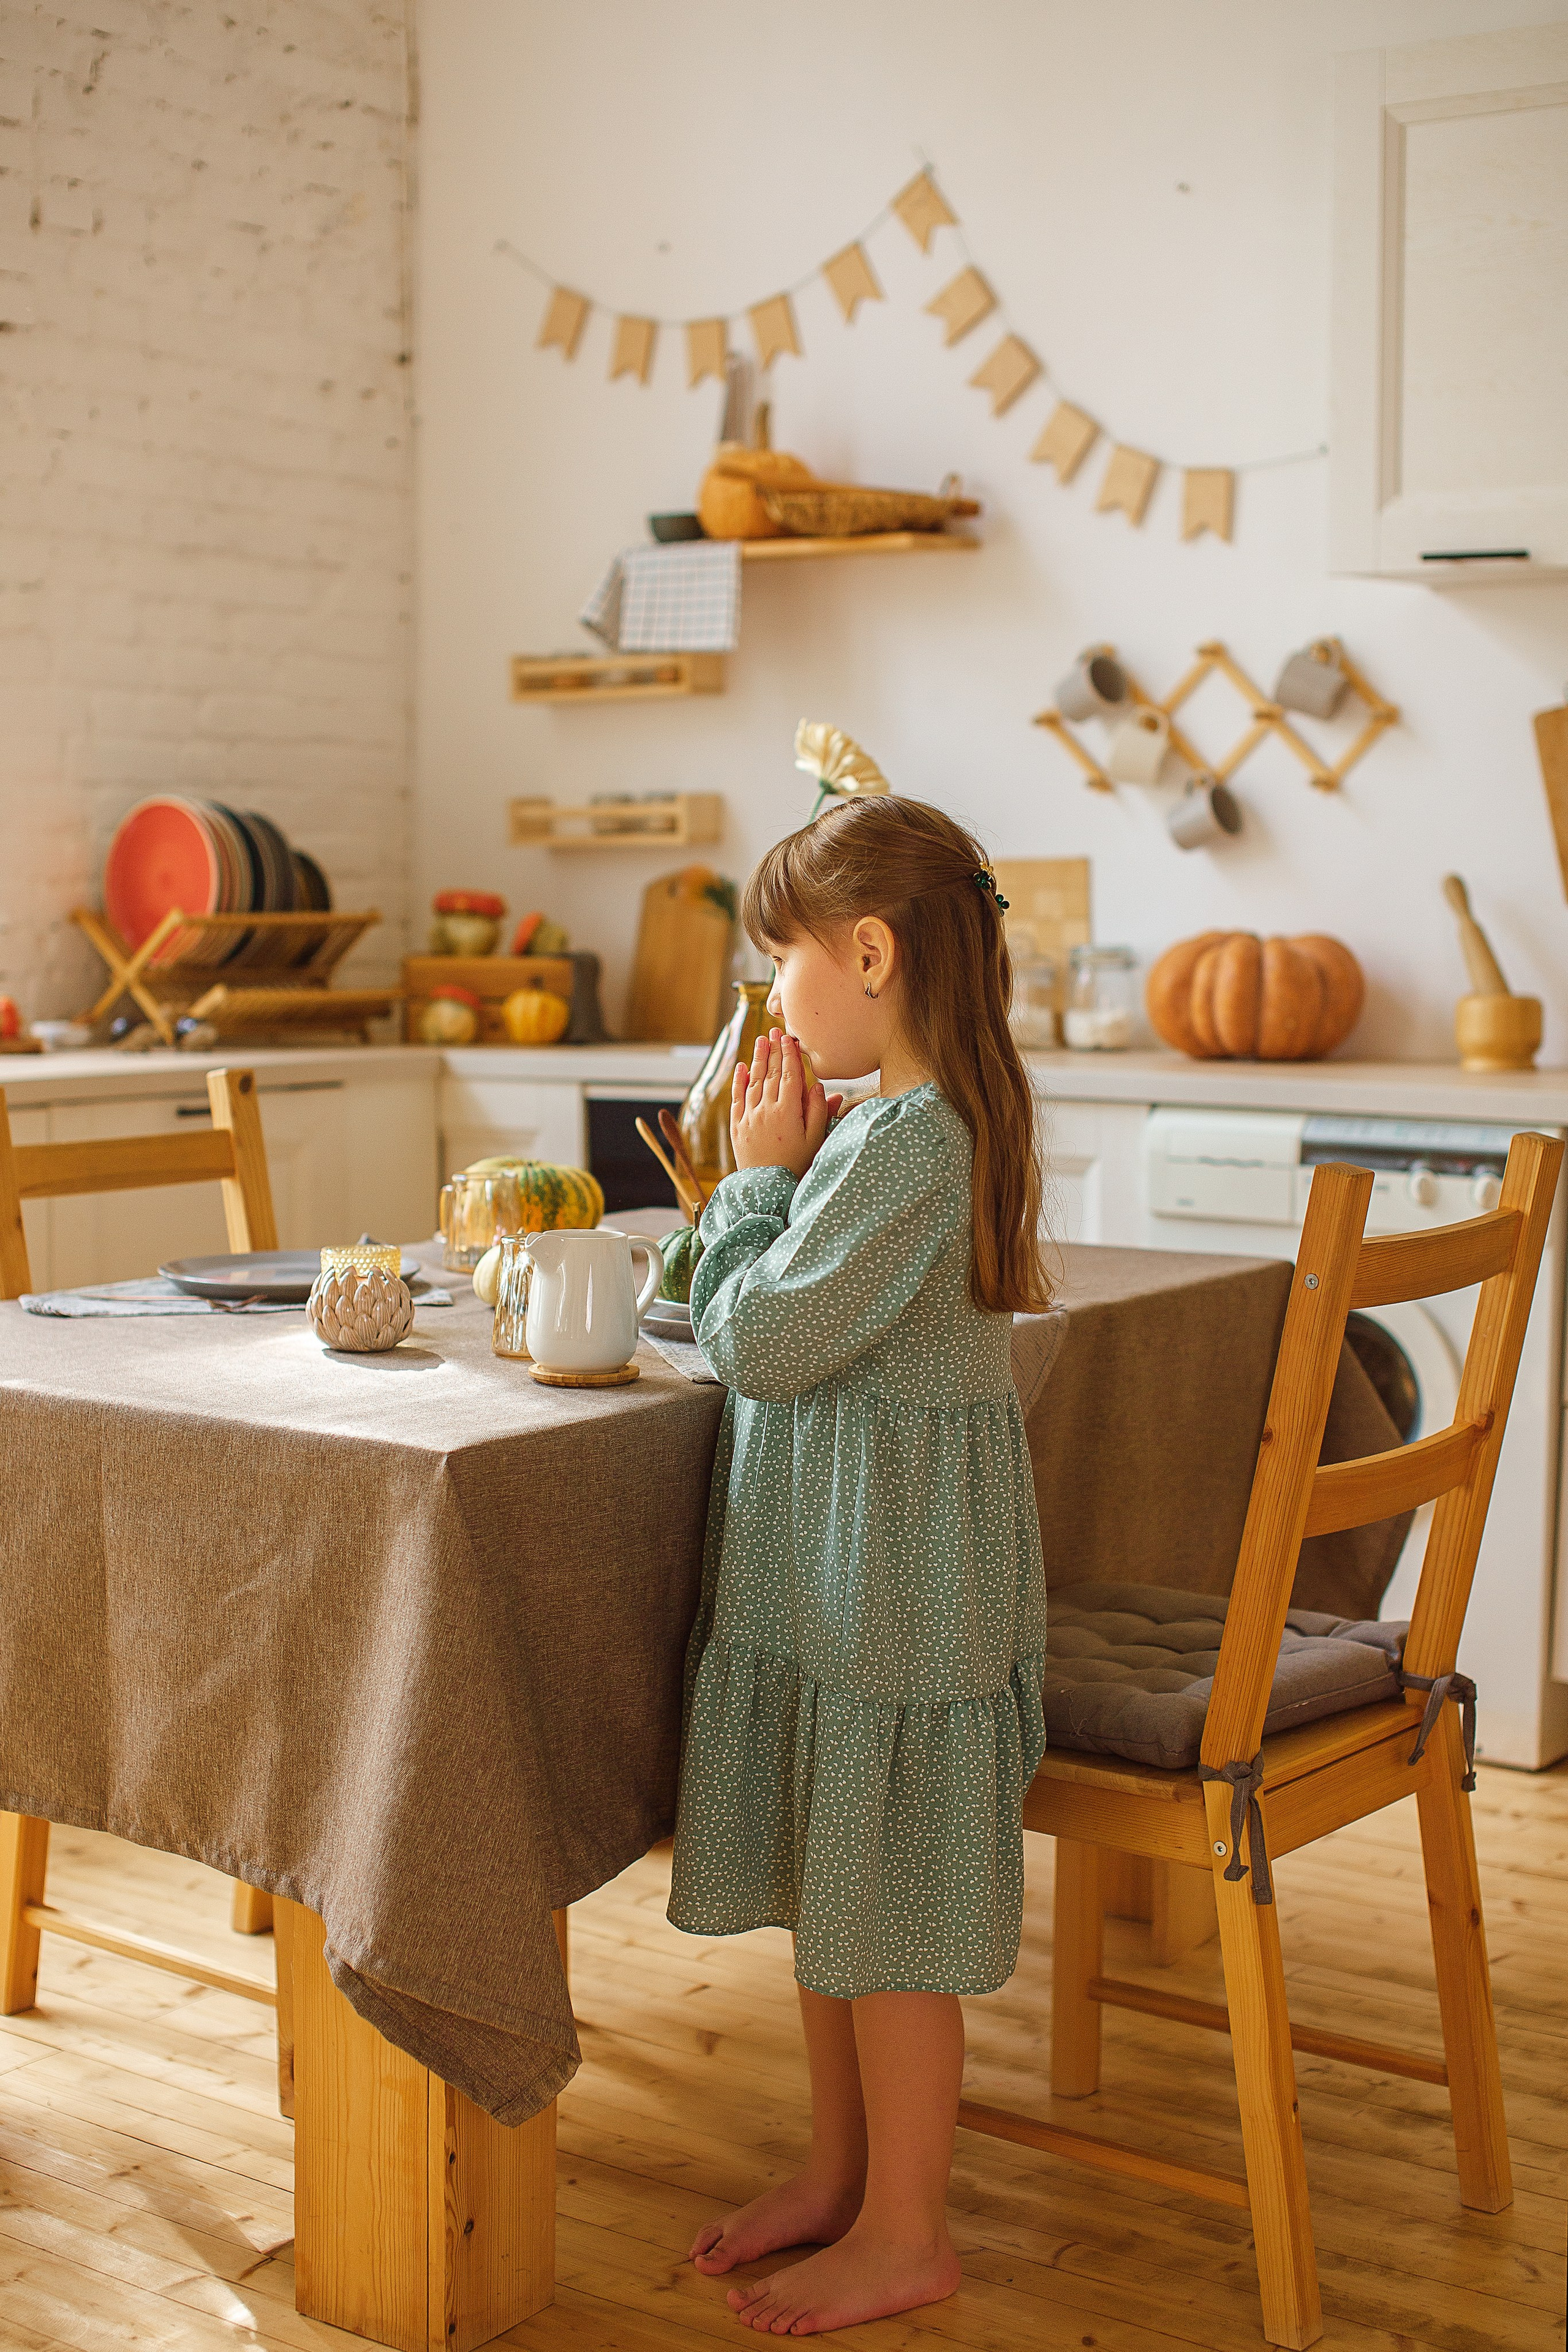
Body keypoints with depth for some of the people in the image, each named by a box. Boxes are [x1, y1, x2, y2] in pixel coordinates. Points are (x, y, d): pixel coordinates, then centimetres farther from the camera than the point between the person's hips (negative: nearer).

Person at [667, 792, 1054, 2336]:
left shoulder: (909, 1139, -23)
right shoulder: (911, 1119, 9)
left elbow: (758, 1341, -21)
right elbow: (799, 1323, 14)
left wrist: (760, 1172, -10)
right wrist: (778, 1168, 5)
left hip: (895, 1575, -10)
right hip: (827, 1567, 10)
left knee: (886, 1911, 3)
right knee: (820, 1887, 20)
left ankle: (904, 2235, 18)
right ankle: (839, 2171, 35)